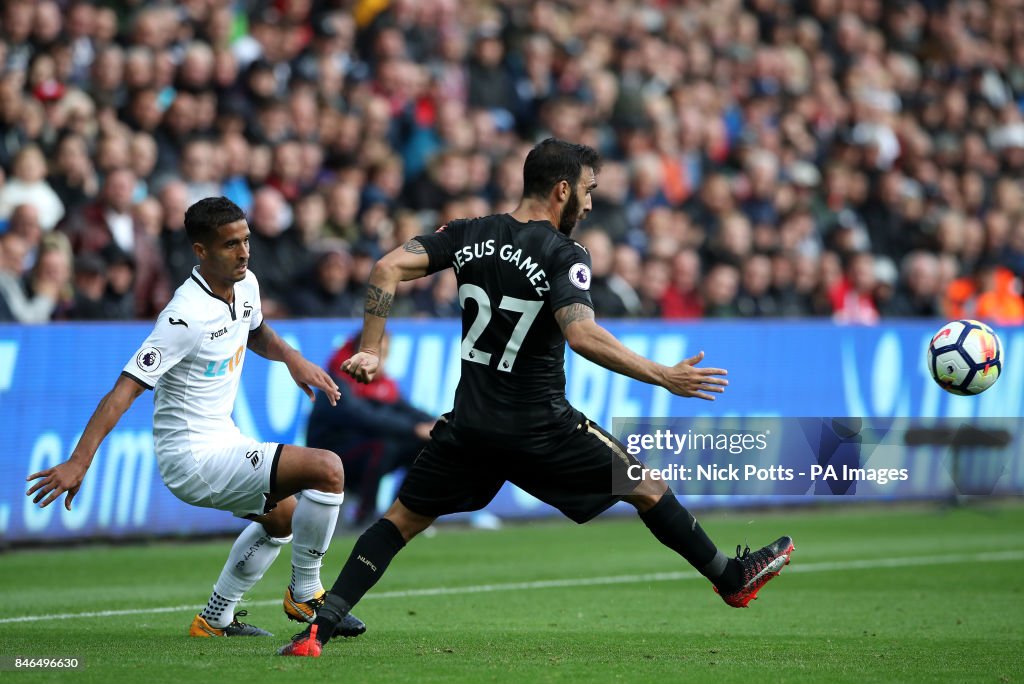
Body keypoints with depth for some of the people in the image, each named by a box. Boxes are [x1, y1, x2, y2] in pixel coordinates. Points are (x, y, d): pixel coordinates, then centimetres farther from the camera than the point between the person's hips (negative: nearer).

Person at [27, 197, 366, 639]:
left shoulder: (245, 285, 1)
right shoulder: (186, 316, -25)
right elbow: (126, 388, -28)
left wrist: (291, 358, 5)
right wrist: (78, 462, -35)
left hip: (222, 441, 10)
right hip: (195, 459, -10)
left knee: (283, 517, 32)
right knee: (327, 469, -20)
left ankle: (216, 619, 38)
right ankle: (305, 594, -4)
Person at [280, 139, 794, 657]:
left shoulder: (469, 235, 4)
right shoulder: (564, 256, -12)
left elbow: (388, 268, -5)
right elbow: (582, 336, -27)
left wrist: (370, 351, -1)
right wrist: (664, 377, -23)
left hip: (469, 423, 4)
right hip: (541, 428, -4)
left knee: (403, 518, 12)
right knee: (644, 487, 14)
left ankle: (318, 628, -3)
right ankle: (732, 579, 28)